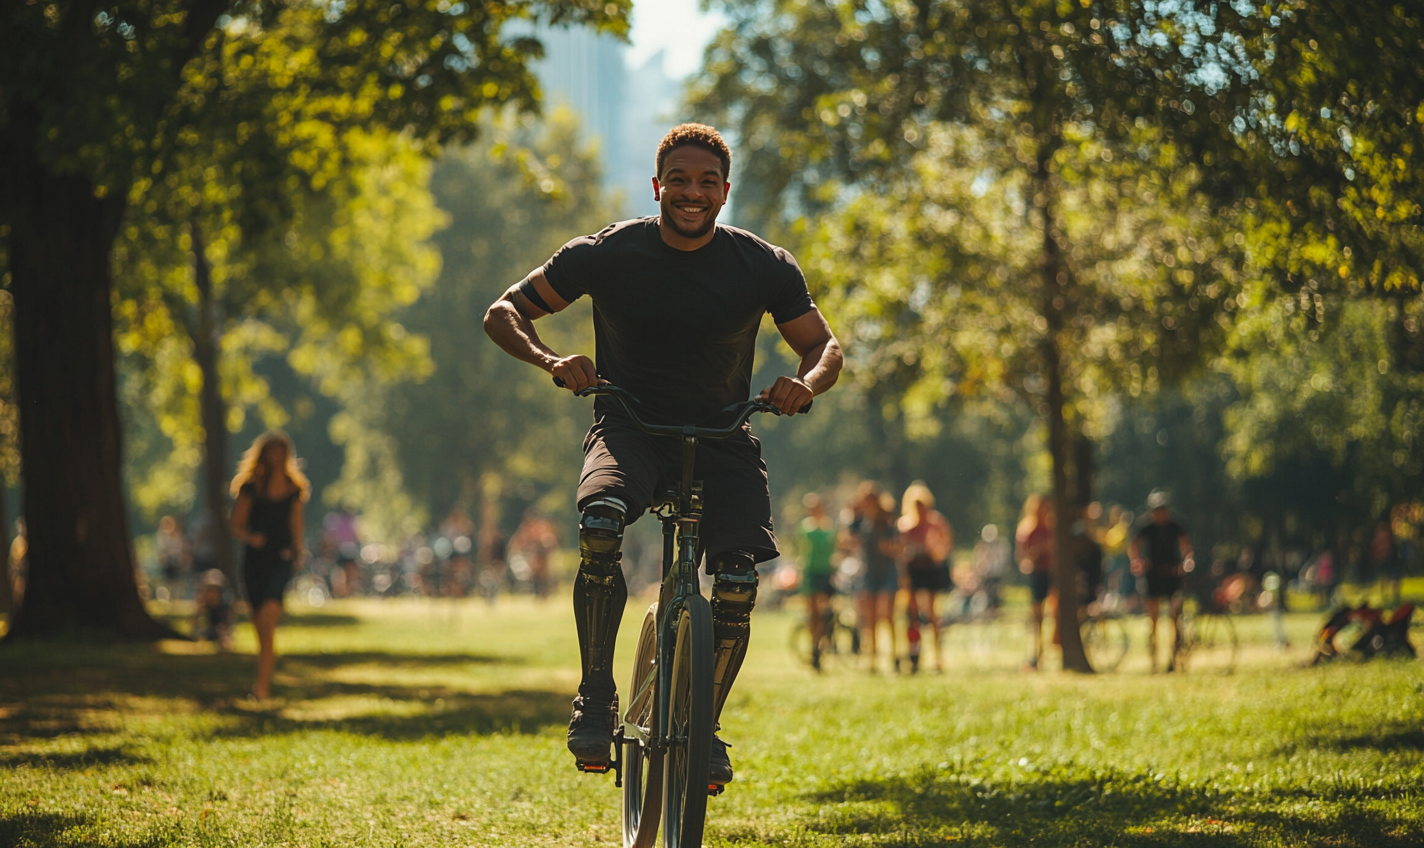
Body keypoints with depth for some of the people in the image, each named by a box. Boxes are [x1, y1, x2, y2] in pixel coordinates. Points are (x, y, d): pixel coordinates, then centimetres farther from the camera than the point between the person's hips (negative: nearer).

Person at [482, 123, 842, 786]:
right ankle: (595, 696, -17)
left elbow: (823, 345, 5)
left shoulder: (764, 267, -6)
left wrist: (807, 383, -19)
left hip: (721, 435, 1)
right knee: (599, 527, -34)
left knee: (738, 583, -20)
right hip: (629, 427, -1)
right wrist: (551, 361, -24)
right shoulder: (609, 254, -9)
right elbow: (503, 313, -3)